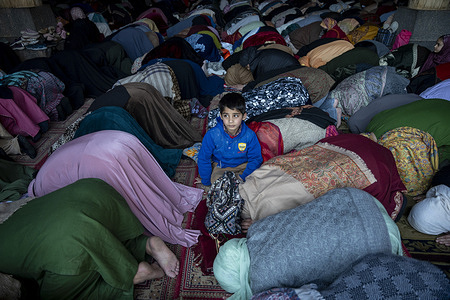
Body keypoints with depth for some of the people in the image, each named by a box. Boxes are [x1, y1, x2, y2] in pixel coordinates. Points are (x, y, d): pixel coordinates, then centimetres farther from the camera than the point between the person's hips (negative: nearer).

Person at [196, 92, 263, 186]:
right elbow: (203, 159, -9)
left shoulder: (249, 135, -21)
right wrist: (206, 181, -4)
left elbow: (255, 159, -9)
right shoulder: (212, 135, -22)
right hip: (221, 166, -1)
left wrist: (243, 178, -18)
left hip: (243, 165, 1)